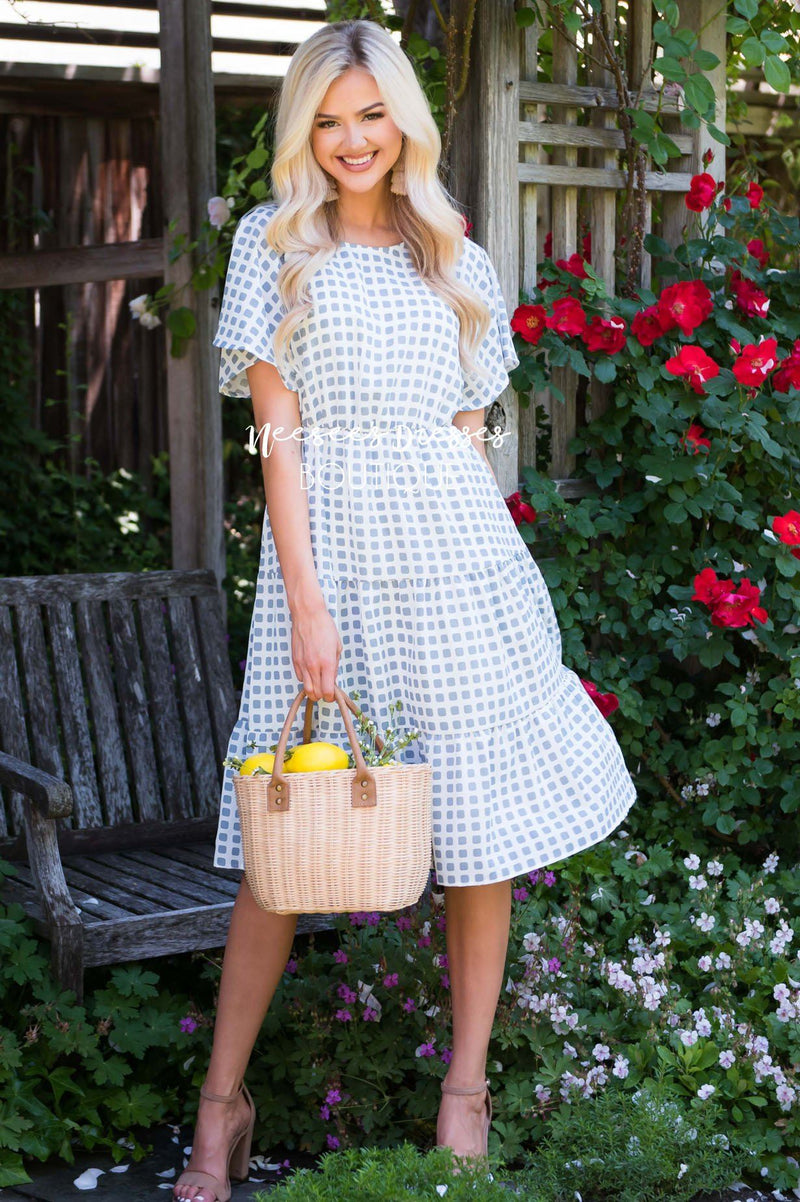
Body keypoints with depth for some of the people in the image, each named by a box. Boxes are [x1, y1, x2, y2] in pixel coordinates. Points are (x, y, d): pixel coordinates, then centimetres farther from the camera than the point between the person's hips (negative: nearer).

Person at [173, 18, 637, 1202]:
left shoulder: (457, 258, 15)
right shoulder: (274, 242, 6)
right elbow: (277, 428, -2)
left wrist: (481, 559, 9)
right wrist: (307, 597, -10)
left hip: (459, 544, 3)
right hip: (328, 536, -3)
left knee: (483, 815, 2)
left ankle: (467, 1090, 17)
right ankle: (224, 1102, 12)